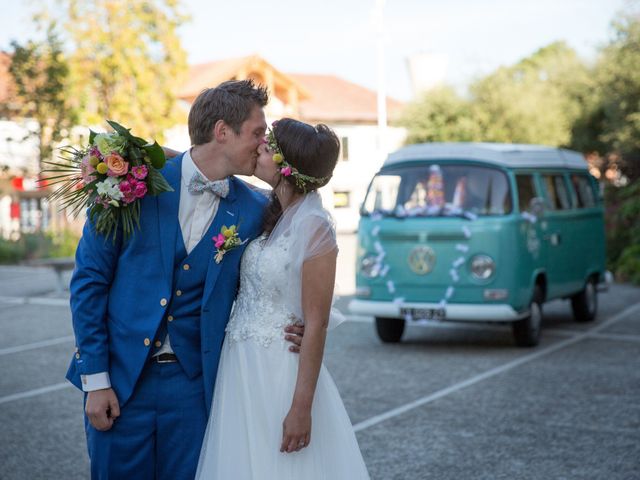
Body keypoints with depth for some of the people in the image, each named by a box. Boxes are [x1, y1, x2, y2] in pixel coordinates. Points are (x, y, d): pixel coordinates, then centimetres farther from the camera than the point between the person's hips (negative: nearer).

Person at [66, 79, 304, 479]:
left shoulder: (254, 209, 0)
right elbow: (89, 278, -4)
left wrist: (279, 331, -7)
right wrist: (96, 379, -6)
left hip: (193, 384, 2)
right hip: (119, 377, -1)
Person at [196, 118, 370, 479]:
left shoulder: (313, 225, -16)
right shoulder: (269, 212, 4)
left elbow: (316, 324, -16)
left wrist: (301, 407, -18)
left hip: (279, 372, -7)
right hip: (241, 367, 7)